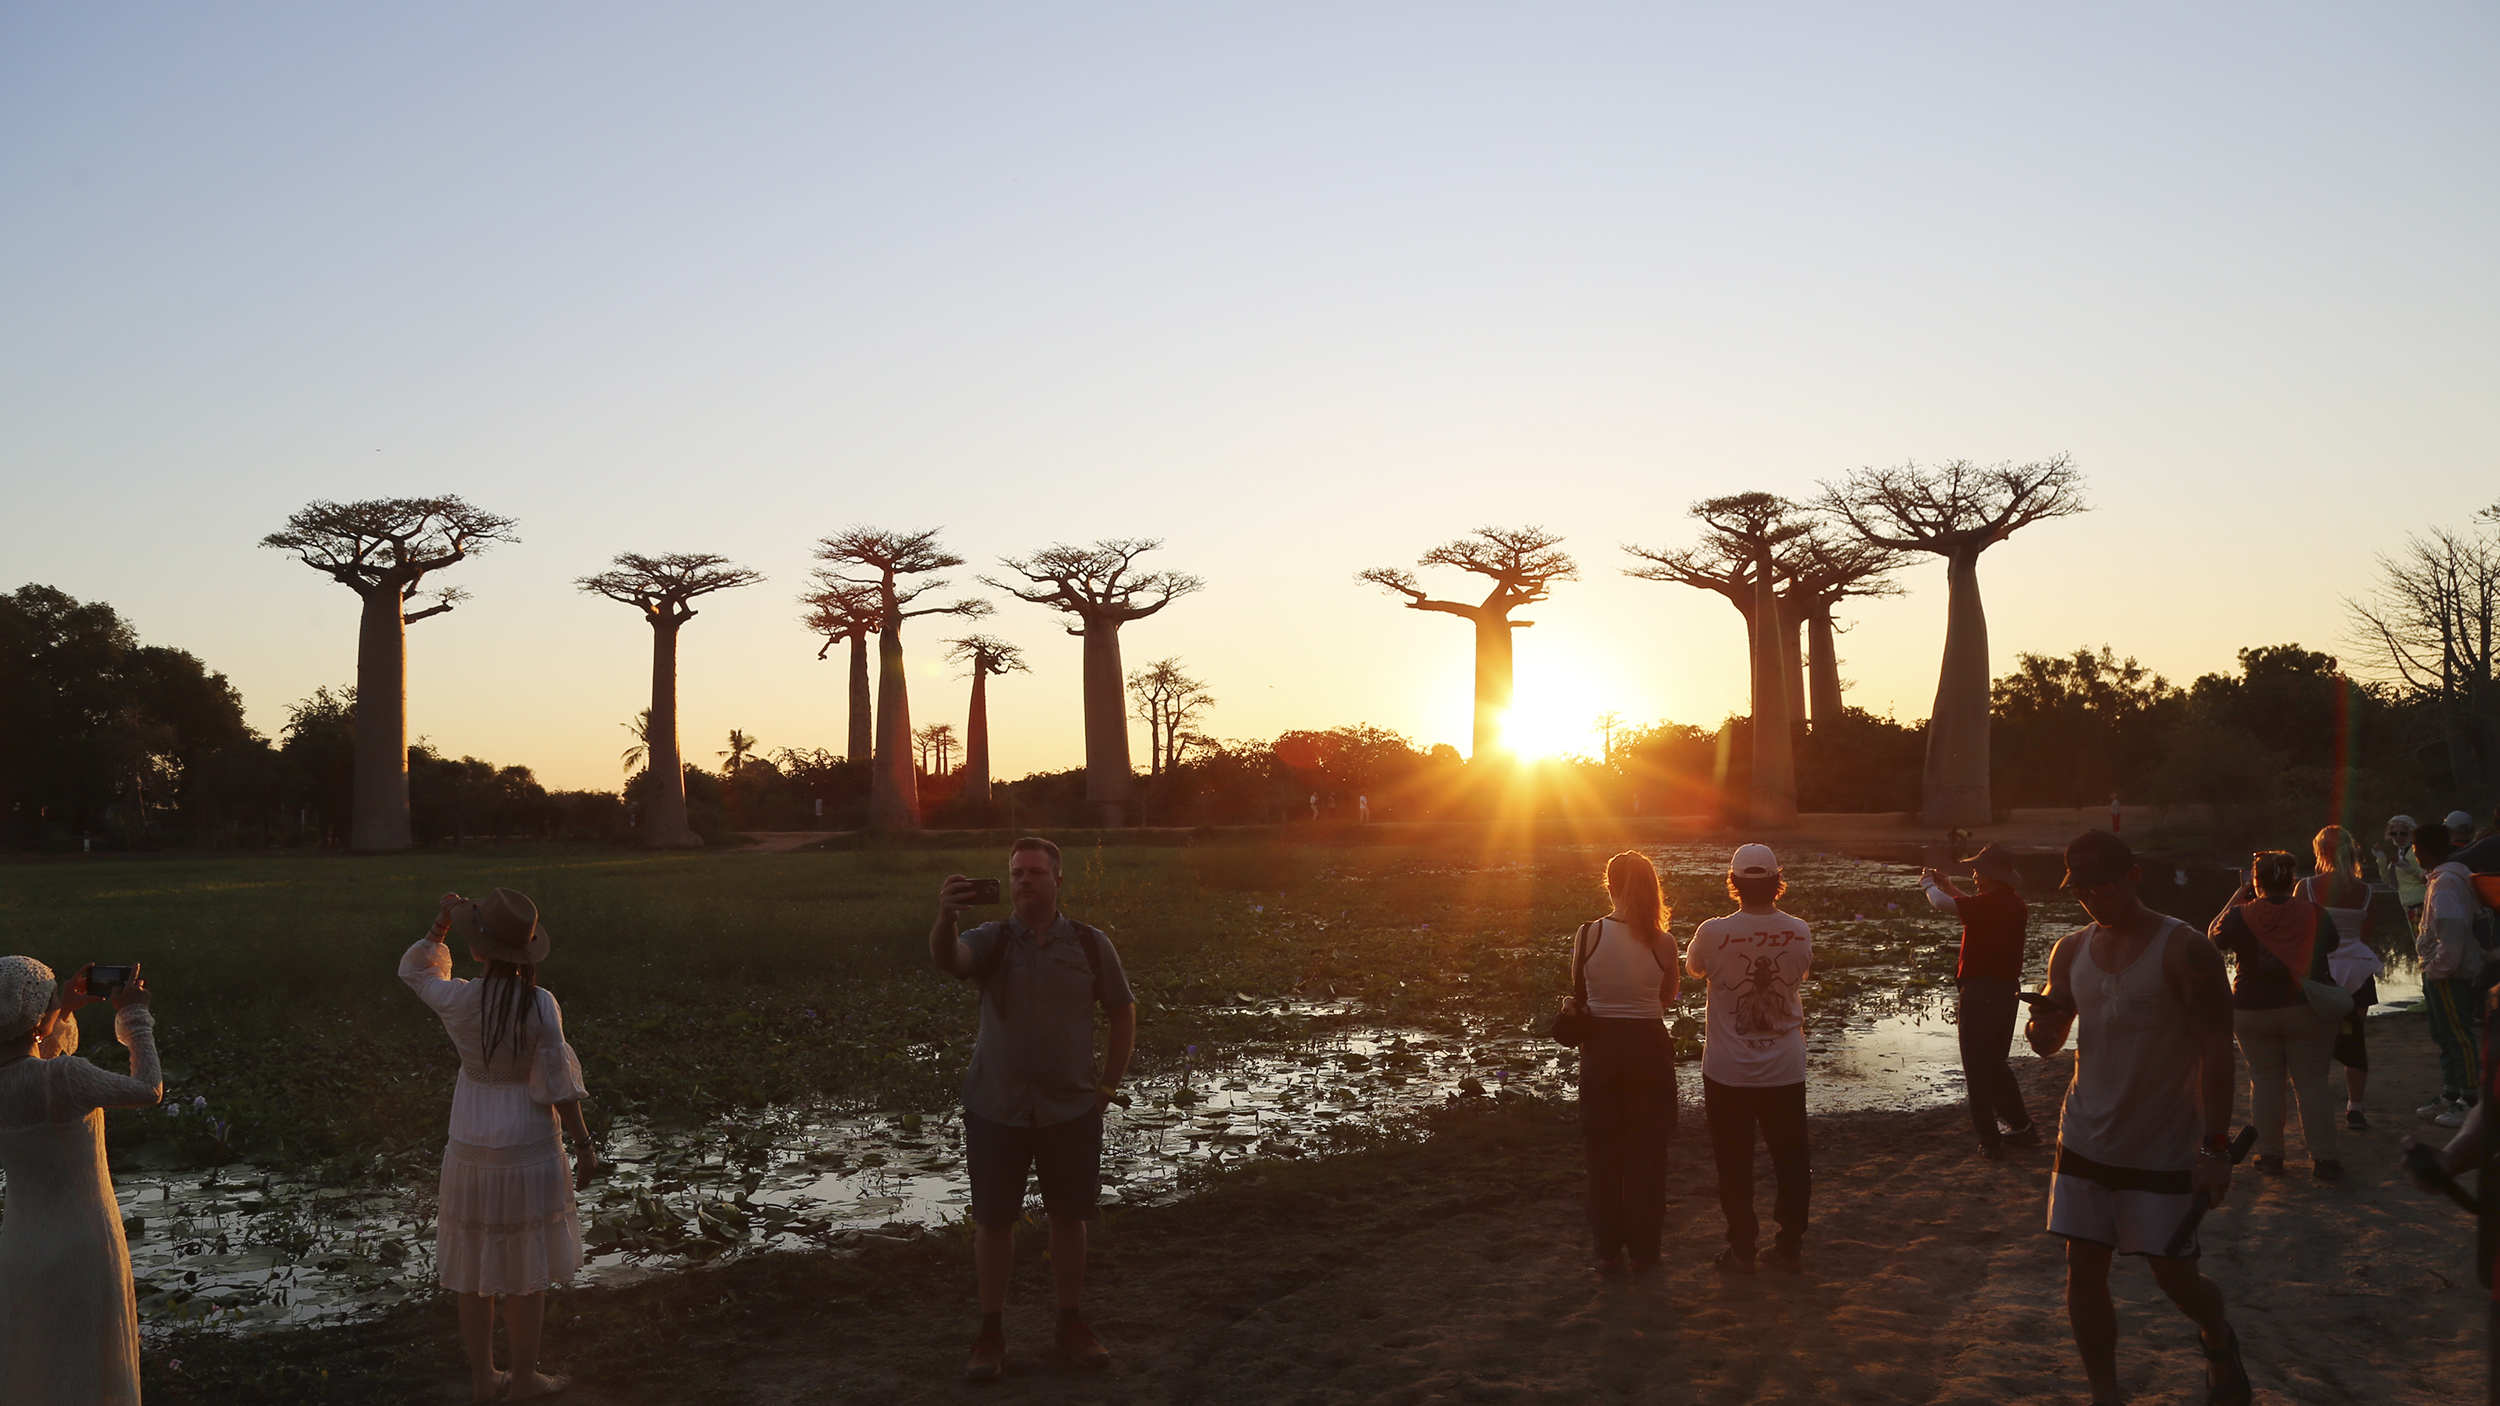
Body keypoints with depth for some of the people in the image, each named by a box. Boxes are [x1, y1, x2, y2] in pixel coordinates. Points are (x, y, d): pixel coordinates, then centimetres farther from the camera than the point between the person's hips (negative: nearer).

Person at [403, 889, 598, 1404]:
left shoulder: (456, 1000, -11)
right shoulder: (539, 1004, -18)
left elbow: (413, 969, 13)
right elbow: (558, 1085, -14)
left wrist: (440, 926, 5)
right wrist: (584, 1145, -6)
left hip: (471, 1145, 3)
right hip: (528, 1147, -3)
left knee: (474, 1265, 16)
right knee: (526, 1270, 11)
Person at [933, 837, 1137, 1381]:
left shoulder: (1090, 945, -2)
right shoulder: (991, 941, -6)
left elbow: (1123, 1014, 7)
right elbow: (947, 960, -28)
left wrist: (1107, 1085, 1)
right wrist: (946, 917, -50)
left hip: (1071, 1111, 1)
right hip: (996, 1110, -1)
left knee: (1069, 1217, 11)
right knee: (993, 1220, 6)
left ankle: (1071, 1324, 26)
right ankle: (991, 1332, 19)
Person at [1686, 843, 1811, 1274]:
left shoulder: (1714, 933, -17)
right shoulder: (1799, 932, -9)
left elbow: (1693, 967, 5)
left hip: (1729, 1071, -2)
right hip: (1786, 1069, 2)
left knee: (1734, 1163, 10)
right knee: (1791, 1161, 15)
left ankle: (1742, 1250, 16)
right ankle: (1790, 1248, 22)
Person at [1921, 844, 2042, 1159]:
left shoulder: (1987, 904, -21)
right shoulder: (2016, 904, 7)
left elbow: (1940, 903, -18)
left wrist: (1930, 885, 3)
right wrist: (1947, 886, 27)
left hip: (1980, 992, -8)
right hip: (2008, 990, 8)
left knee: (1977, 1070, 2)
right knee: (1997, 1064, 23)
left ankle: (1990, 1142, 4)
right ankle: (2022, 1128, 28)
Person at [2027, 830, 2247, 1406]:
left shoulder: (2184, 950, -13)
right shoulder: (2070, 952, 4)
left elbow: (2216, 1050, -14)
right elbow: (2050, 1042, 13)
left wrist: (2216, 1144, -18)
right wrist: (2044, 1028, -11)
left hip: (2163, 1151, -5)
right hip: (2086, 1141, 5)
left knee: (2175, 1276, 4)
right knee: (2083, 1271, 4)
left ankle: (2220, 1341, 37)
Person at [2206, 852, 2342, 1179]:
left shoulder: (2239, 916, -9)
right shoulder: (2313, 914, -7)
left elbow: (2213, 935, 11)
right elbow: (2330, 944, 13)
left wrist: (2238, 895, 13)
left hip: (2252, 1012, 0)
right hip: (2307, 1009, 0)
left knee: (2265, 1081, 9)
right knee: (2312, 1083, 5)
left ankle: (2270, 1155, 12)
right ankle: (2323, 1159, 7)